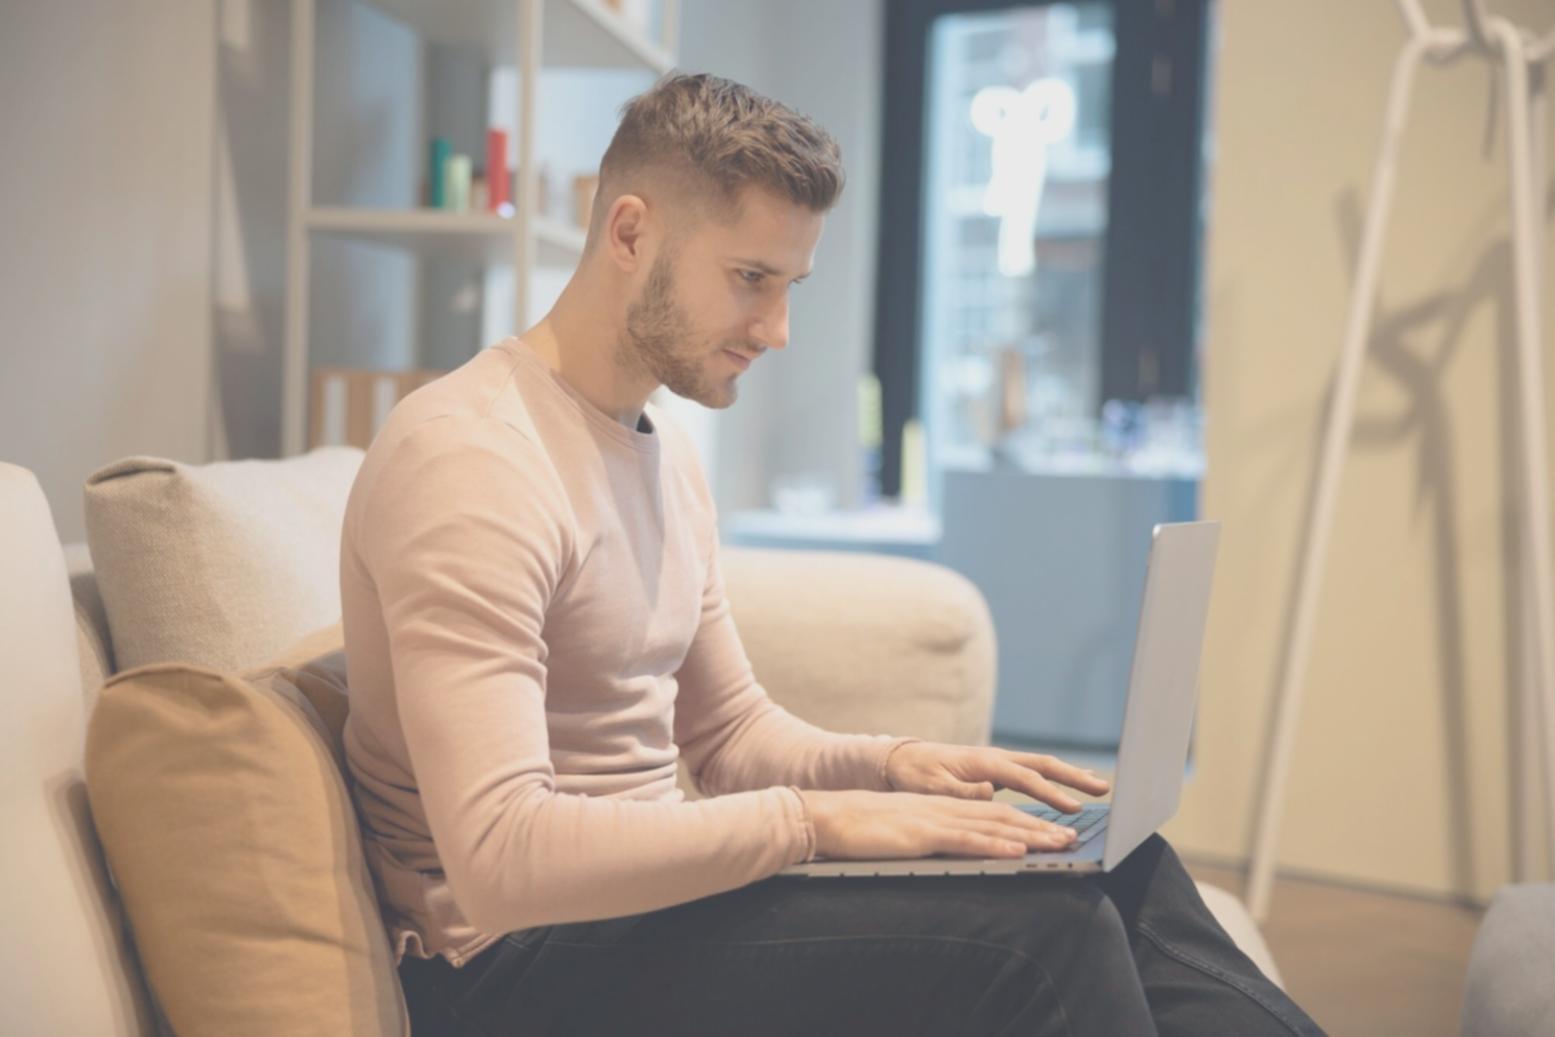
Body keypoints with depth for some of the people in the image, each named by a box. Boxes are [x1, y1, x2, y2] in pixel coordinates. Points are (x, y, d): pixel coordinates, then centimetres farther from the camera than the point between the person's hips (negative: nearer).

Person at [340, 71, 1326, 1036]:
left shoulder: (667, 448, 11)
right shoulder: (470, 456, -20)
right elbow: (500, 857, -28)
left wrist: (891, 762, -3)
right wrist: (818, 818, -25)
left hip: (642, 886, 9)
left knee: (1116, 865, -2)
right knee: (1042, 931, -22)